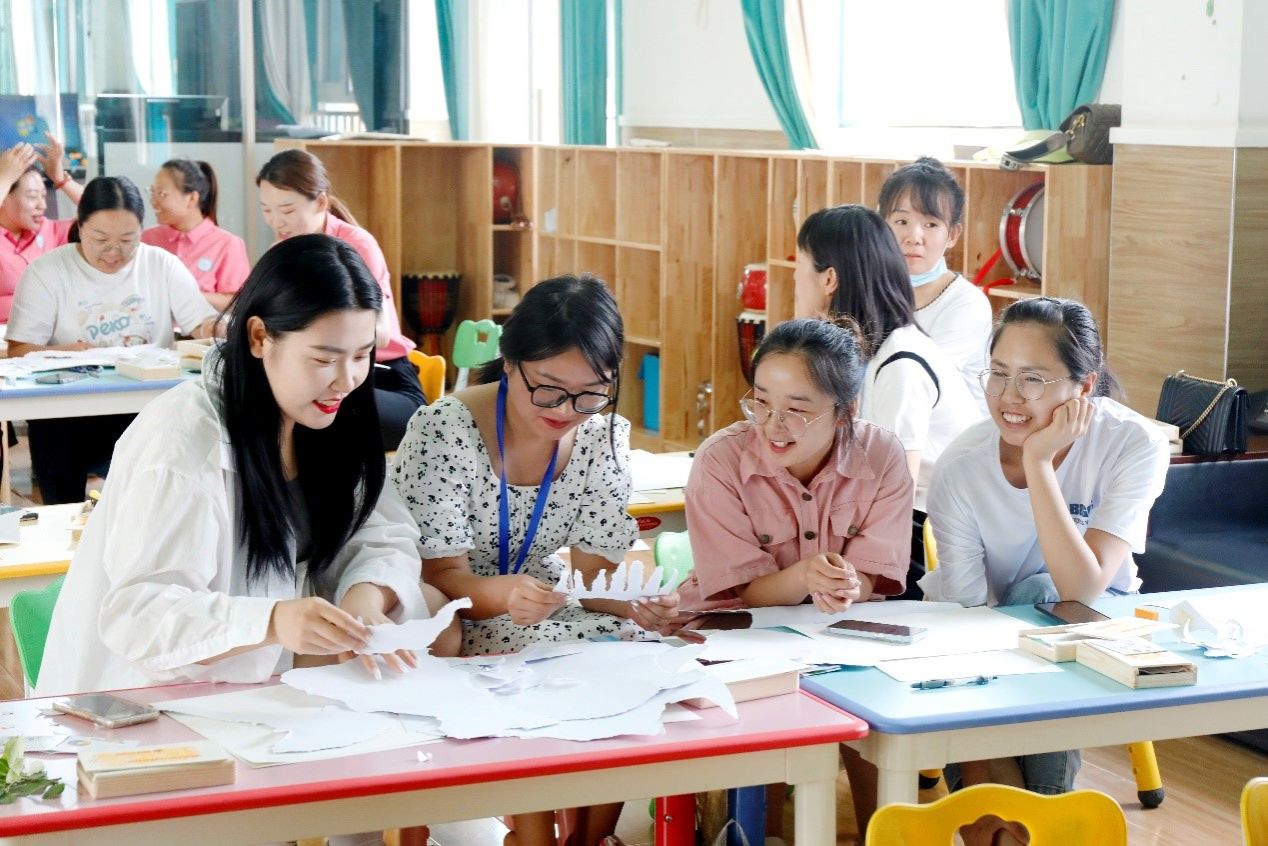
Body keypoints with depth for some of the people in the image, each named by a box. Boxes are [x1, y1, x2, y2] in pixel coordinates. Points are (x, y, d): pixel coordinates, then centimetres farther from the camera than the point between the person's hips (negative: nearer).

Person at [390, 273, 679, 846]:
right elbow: (441, 576, -18)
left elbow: (596, 570, -5)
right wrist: (502, 594, -41)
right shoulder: (445, 430, -19)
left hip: (548, 613, 5)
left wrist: (637, 602, -29)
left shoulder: (602, 439, -4)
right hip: (450, 627, -4)